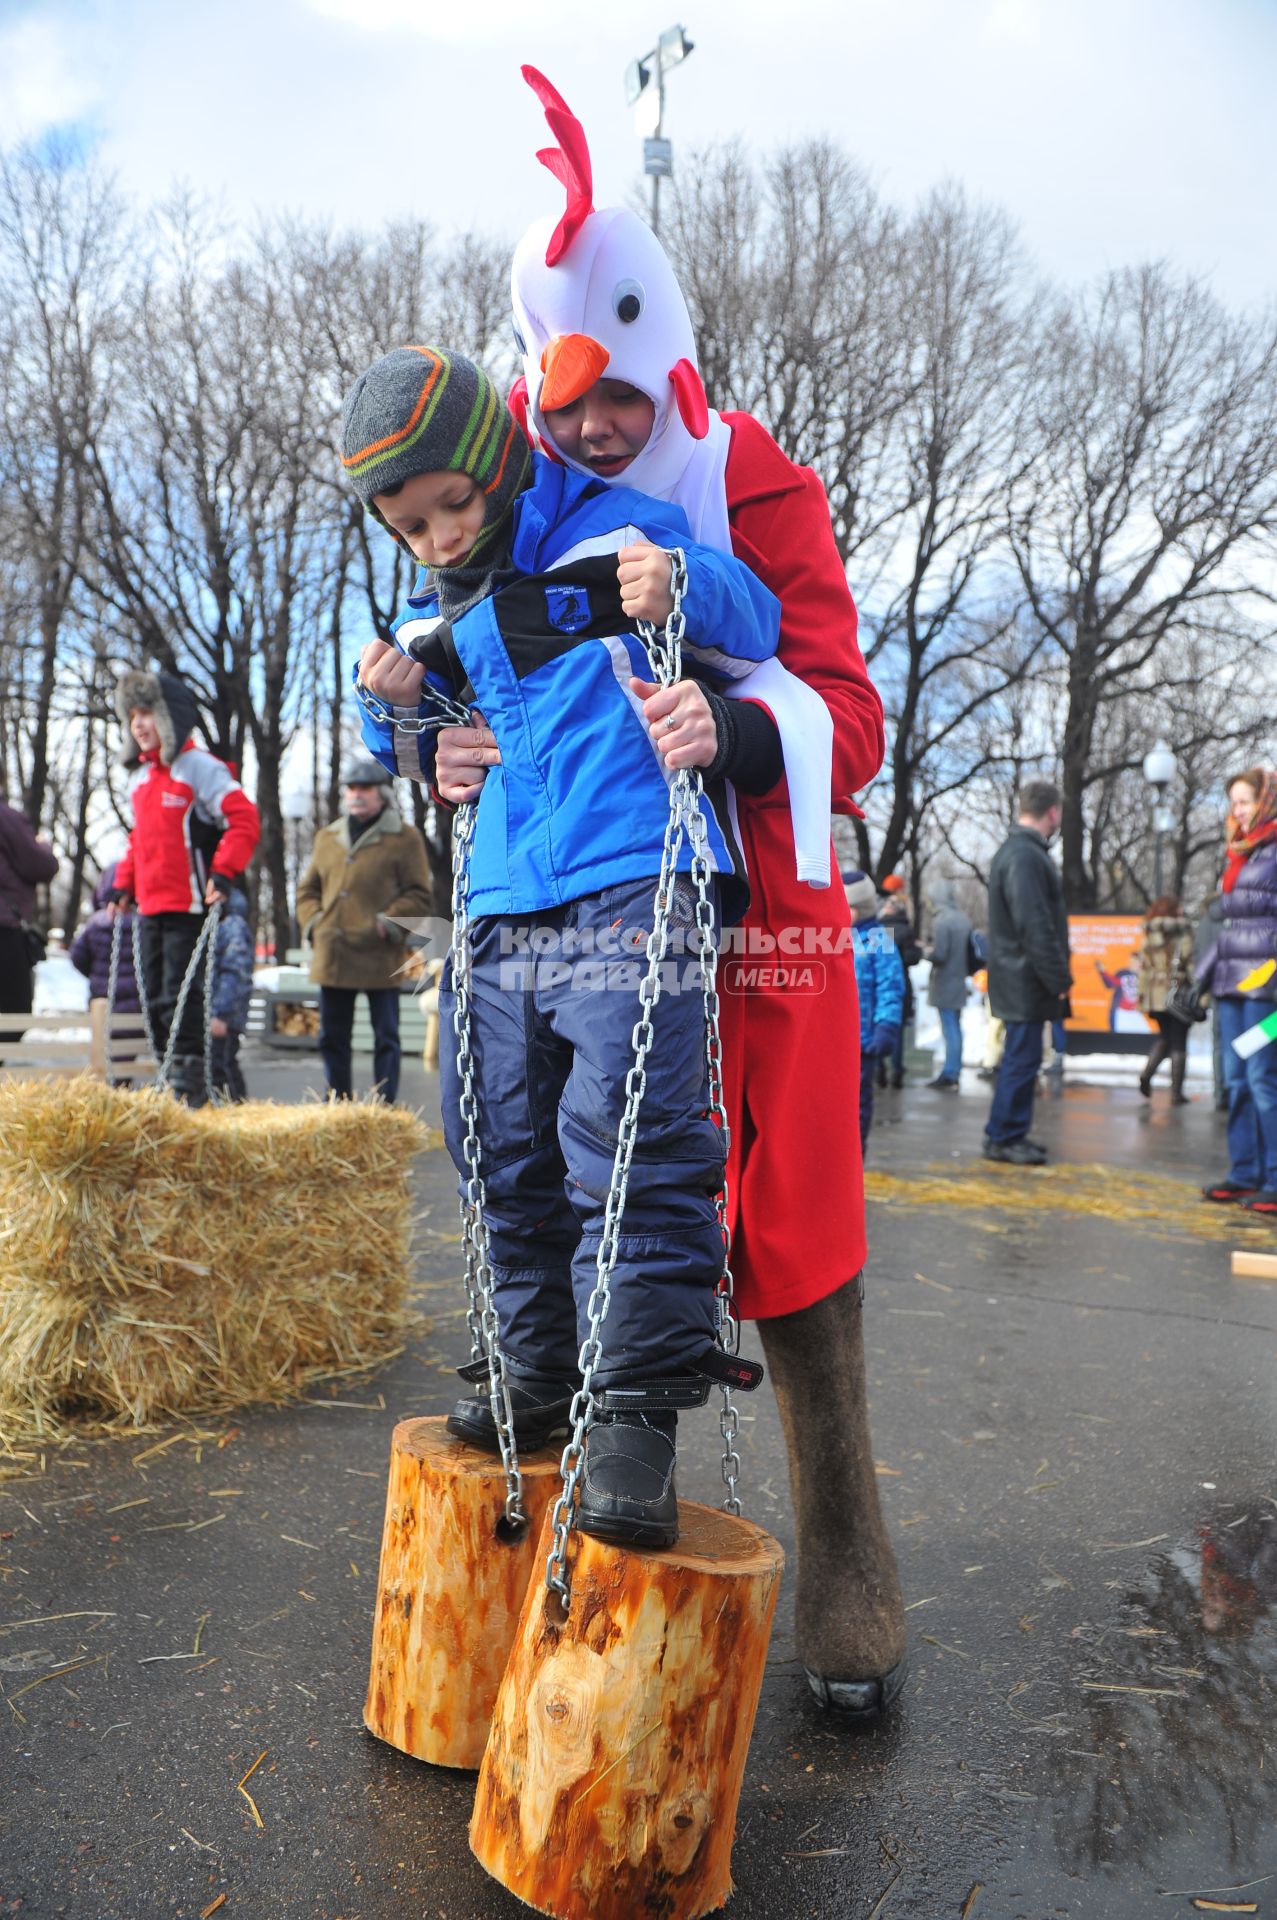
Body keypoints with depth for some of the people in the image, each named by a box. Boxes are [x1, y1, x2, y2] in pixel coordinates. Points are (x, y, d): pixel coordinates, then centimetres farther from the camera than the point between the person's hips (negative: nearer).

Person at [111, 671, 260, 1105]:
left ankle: (190, 1085, -3)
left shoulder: (200, 767, -7)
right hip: (149, 908, 8)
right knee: (155, 999, 10)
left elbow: (244, 821, -13)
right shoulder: (139, 776, 17)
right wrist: (123, 884, 19)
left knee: (180, 996, -9)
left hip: (189, 906, -8)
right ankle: (169, 1076, 20)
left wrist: (223, 874, -19)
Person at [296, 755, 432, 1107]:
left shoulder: (404, 838, -1)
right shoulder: (327, 837, 15)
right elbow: (308, 889, 21)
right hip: (333, 957, 5)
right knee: (332, 1037, 12)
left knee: (385, 1037, 1)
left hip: (380, 958, -5)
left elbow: (419, 896, -4)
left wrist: (386, 924, -14)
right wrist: (312, 923, 5)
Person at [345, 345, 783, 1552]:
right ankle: (545, 1372, 25)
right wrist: (396, 711, 8)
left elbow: (754, 625, 0)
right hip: (502, 912, 7)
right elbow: (431, 762, 29)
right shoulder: (434, 622, 20)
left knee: (630, 1139, -16)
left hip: (634, 889, -7)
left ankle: (639, 1408, -9)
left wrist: (683, 585, -21)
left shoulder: (610, 537, 2)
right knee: (508, 1149, 10)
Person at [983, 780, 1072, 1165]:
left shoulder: (1017, 851, 17)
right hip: (1026, 979, -11)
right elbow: (1036, 926, -23)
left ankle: (1008, 1133, 23)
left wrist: (1056, 975, 21)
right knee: (1022, 1058, -4)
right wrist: (1058, 978, -18)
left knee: (1020, 1057, 15)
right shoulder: (1025, 856, -18)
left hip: (1020, 978, 11)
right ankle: (1003, 1138, 3)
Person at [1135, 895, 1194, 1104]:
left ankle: (1147, 1073, -1)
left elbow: (1143, 965, 6)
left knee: (1163, 1036, 21)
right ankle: (1176, 1093, 4)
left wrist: (1141, 993, 10)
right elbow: (1190, 961, -10)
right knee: (1178, 1043, 3)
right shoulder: (1183, 930, -6)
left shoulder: (1148, 933, 6)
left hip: (1154, 994, 4)